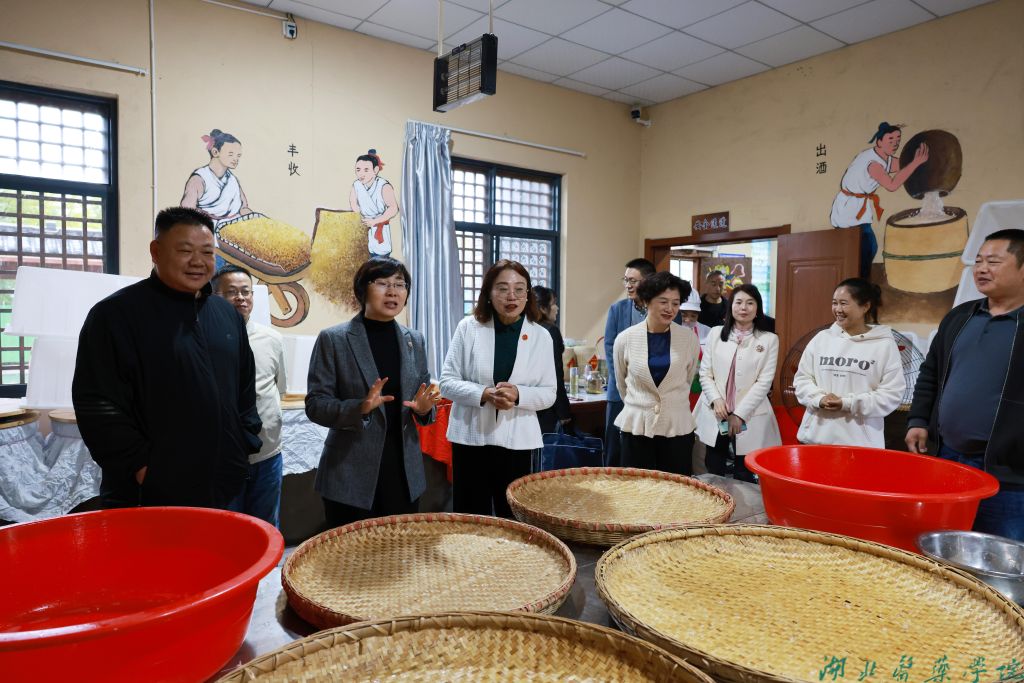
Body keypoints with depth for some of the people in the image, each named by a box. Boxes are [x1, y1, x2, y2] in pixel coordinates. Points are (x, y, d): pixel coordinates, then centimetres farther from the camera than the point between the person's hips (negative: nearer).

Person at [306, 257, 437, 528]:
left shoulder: (414, 340, 7)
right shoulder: (333, 339, -6)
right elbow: (315, 404, -8)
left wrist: (424, 407, -10)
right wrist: (360, 408, -25)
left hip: (405, 472, 4)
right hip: (351, 475, -4)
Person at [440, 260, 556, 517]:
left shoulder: (540, 336, 0)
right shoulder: (469, 327, -3)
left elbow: (549, 393, 2)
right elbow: (447, 382, -2)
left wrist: (518, 395, -17)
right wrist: (484, 394, -18)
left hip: (516, 439, 1)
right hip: (471, 436, 0)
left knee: (513, 519, 10)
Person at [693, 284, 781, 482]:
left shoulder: (769, 339, 0)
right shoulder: (715, 333, 6)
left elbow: (764, 382, -5)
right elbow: (705, 373, 5)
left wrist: (740, 413, -10)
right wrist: (716, 399, -11)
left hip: (750, 418, -1)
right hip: (715, 415, 2)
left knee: (744, 476, 4)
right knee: (714, 474, 8)